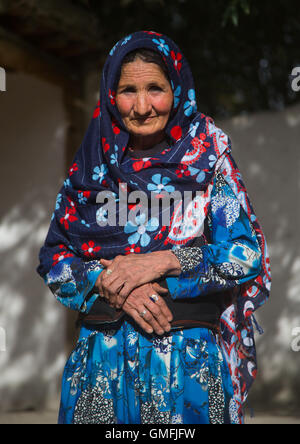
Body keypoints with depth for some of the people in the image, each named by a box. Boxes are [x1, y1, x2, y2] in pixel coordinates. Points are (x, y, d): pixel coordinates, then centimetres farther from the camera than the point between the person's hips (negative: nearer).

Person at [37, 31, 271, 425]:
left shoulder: (209, 162, -1)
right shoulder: (90, 168, 7)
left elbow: (246, 257, -6)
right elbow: (52, 259, 5)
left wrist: (163, 262, -16)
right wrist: (108, 282, -13)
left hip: (188, 361, -2)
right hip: (100, 360, 2)